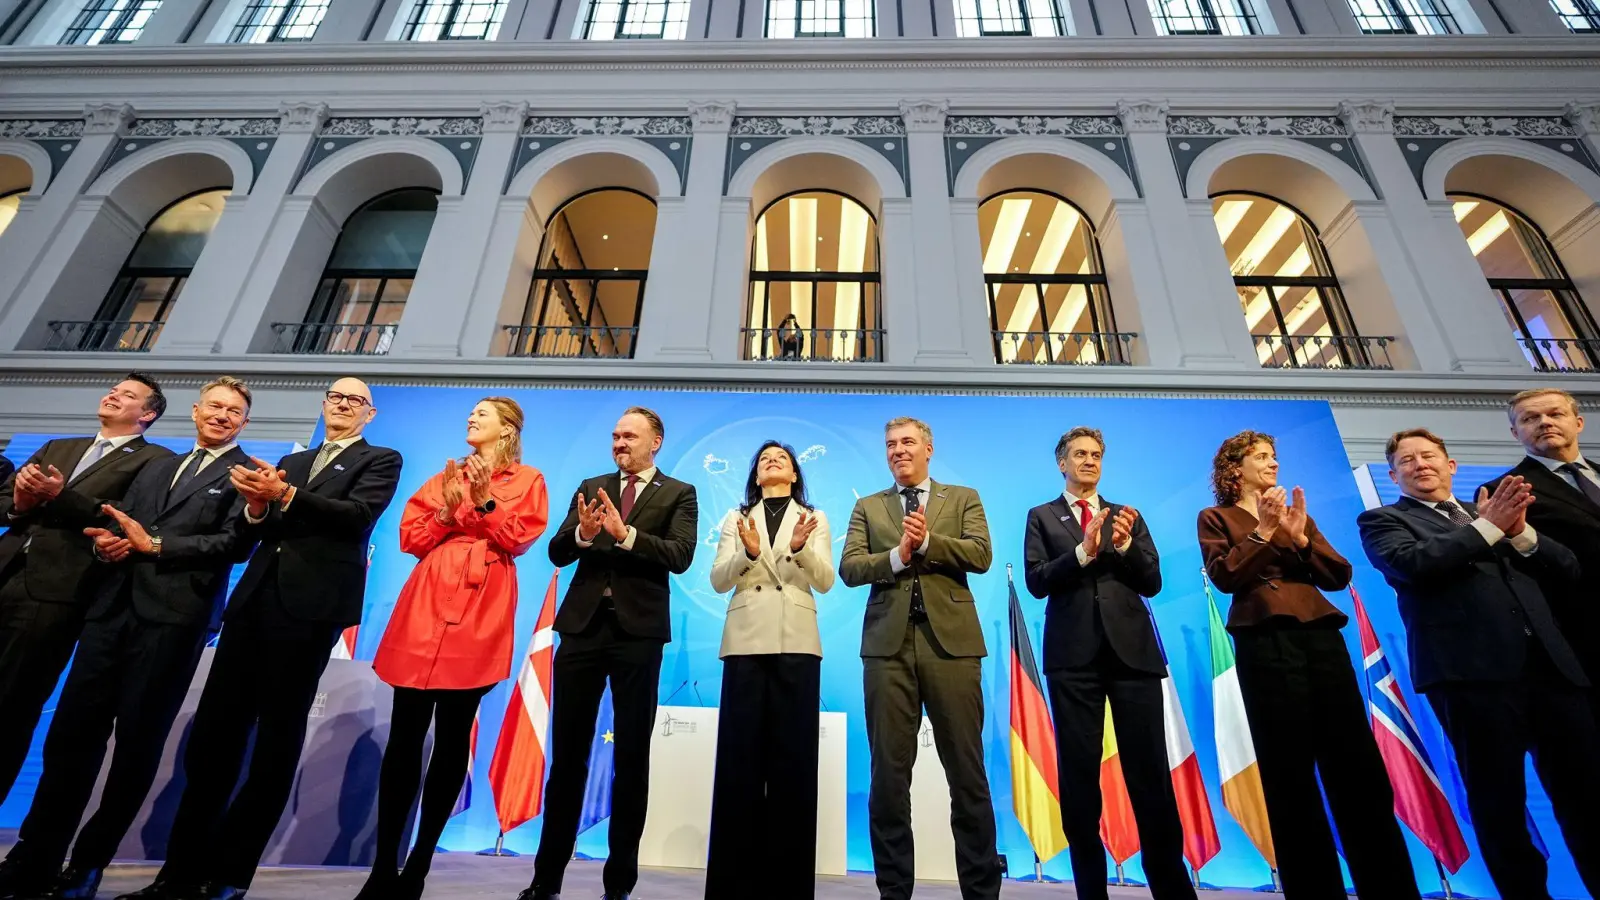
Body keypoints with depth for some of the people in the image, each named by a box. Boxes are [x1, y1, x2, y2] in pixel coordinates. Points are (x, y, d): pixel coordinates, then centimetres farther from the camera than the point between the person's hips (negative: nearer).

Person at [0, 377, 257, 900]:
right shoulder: (156, 468, 22)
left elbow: (235, 543, -10)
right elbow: (120, 523, 18)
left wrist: (155, 545, -11)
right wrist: (107, 543, -3)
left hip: (173, 616, -5)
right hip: (114, 606, 6)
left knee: (138, 739, 2)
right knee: (72, 729, 5)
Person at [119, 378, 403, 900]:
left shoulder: (380, 461, 6)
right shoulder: (289, 462, 23)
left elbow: (359, 515, -10)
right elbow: (261, 529, 14)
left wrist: (284, 495, -17)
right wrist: (257, 504, -7)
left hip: (310, 602, -5)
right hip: (256, 596, 6)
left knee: (277, 739, 0)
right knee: (213, 731, 5)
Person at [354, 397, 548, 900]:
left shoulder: (527, 481, 7)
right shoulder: (447, 475, 18)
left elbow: (518, 539, -4)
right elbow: (410, 537, 12)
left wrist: (484, 502, -13)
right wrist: (448, 508, -4)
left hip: (481, 612, -3)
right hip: (426, 605, 3)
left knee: (453, 739, 4)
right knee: (404, 737, 3)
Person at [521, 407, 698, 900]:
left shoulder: (678, 493, 3)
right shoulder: (591, 487, 13)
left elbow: (680, 556, -11)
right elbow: (557, 553, 5)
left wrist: (625, 534, -23)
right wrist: (582, 533, -16)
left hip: (638, 630, -3)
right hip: (583, 625, 3)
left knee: (632, 757, 7)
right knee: (567, 753, 11)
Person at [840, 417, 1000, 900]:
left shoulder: (963, 498, 12)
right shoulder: (868, 507, 14)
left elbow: (980, 555, -3)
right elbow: (849, 568, 2)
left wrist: (928, 541, -13)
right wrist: (897, 555, -13)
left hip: (951, 641, -1)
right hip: (888, 644, 1)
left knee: (967, 770, 5)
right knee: (889, 772, 7)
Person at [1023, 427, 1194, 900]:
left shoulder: (1126, 515, 16)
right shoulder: (1042, 516, 9)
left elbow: (1152, 583, 8)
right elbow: (1037, 582, -3)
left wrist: (1126, 544, -9)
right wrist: (1083, 551, -16)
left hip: (1132, 649, 2)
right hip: (1074, 654, -1)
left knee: (1151, 772, 3)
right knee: (1079, 773, 5)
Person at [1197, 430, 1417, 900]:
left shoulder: (1297, 513, 20)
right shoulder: (1216, 518, 7)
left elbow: (1339, 575, 10)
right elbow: (1226, 577, -7)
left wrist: (1300, 536, -6)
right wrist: (1263, 531, -10)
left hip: (1321, 637, 4)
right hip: (1266, 644, -4)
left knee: (1359, 767, 3)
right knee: (1290, 777, 2)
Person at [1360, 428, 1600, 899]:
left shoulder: (1492, 508, 21)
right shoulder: (1382, 520, 6)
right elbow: (1412, 564, -14)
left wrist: (1520, 531, -4)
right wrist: (1489, 526, -7)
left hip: (1550, 663, 5)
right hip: (1472, 671, -4)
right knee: (1499, 801, 1)